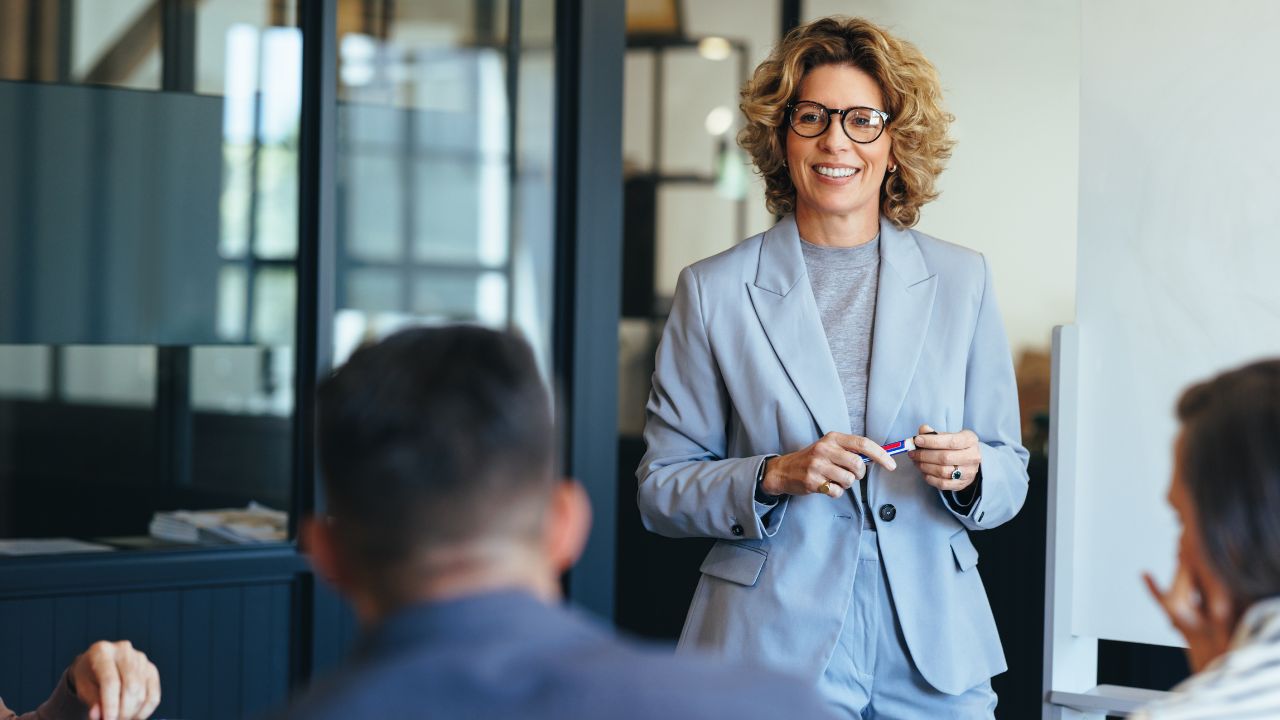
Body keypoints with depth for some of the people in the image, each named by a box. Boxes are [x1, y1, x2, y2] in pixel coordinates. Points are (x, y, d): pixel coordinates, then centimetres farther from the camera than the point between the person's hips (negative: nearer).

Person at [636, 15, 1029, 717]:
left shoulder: (962, 281, 6)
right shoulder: (713, 291, 0)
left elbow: (1010, 478, 9)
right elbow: (661, 489, 0)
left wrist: (968, 471, -13)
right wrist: (775, 477, -16)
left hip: (934, 653, 2)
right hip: (774, 649, -2)